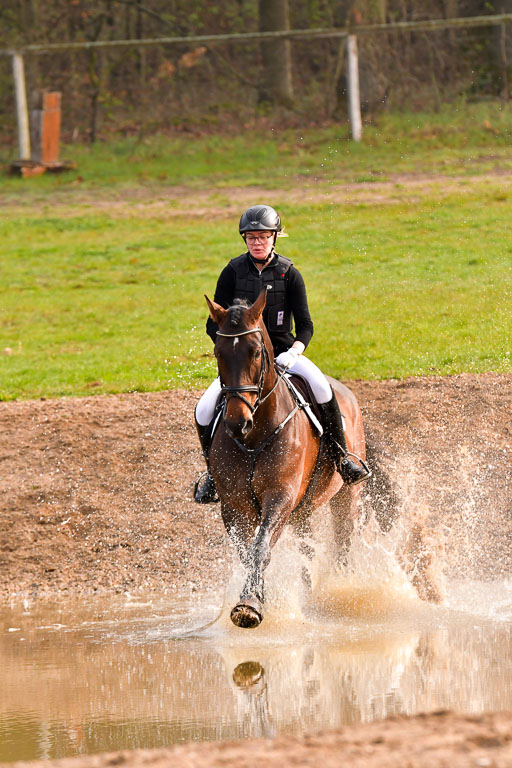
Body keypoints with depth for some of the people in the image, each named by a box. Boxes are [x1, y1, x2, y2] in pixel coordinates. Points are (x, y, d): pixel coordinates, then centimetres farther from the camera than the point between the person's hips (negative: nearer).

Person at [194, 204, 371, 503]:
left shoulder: (289, 274, -3)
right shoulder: (233, 272, -1)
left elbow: (305, 326, -5)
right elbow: (214, 324, 0)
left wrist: (293, 352, -26)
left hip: (283, 352, -1)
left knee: (322, 388, -31)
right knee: (205, 411, -19)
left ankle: (341, 456, -15)